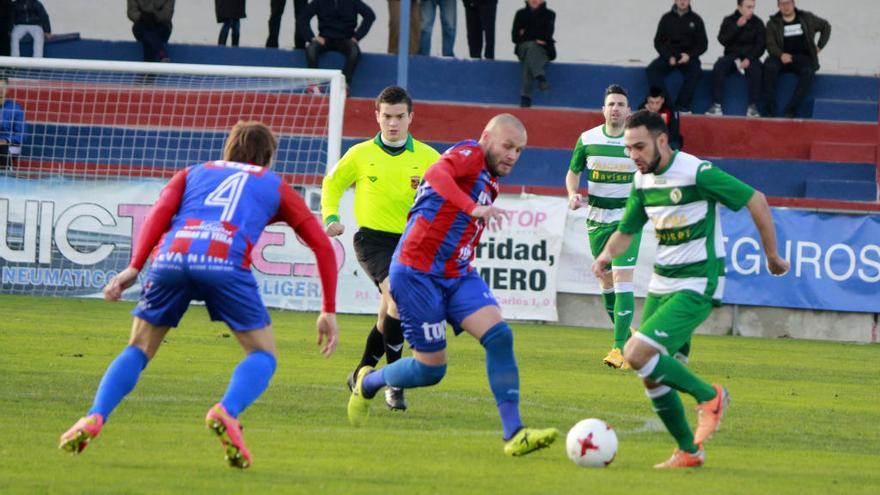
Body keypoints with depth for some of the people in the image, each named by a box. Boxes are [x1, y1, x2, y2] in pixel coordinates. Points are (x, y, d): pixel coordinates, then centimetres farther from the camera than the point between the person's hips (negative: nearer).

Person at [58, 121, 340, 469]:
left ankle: (94, 418, -5)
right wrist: (329, 312, 26)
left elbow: (160, 211, 13)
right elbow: (322, 244, 24)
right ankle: (227, 412, -17)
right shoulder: (275, 186, 31)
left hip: (170, 257, 2)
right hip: (224, 263, -2)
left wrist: (134, 267, 4)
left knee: (138, 349, 18)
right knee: (263, 354, 13)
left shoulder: (192, 174, 34)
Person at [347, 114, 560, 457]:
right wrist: (474, 208, -44)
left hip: (457, 274, 8)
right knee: (431, 369, -2)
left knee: (499, 335, -15)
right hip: (418, 271, -8)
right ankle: (367, 383, 29)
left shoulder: (489, 183, 18)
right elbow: (436, 173, -32)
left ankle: (514, 434, -19)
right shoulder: (470, 154, -8)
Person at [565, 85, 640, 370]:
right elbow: (573, 172, 13)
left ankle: (621, 348, -18)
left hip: (627, 218, -3)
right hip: (597, 218, 4)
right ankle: (625, 337, 27)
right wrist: (573, 194, -6)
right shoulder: (588, 140, 0)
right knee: (606, 282, 9)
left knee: (622, 279, -15)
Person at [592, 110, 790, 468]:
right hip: (661, 285, 8)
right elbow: (626, 230, 17)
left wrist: (772, 256, -3)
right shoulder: (642, 181, 6)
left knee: (637, 354, -22)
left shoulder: (698, 173, -17)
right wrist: (607, 254, -6)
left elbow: (756, 201, -10)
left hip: (697, 286, -8)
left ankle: (709, 396, -3)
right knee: (652, 378, 5)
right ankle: (689, 451, 20)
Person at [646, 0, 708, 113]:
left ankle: (682, 106, -30)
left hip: (688, 57, -1)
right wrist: (669, 57, -11)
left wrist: (689, 55, -13)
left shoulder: (696, 20, 7)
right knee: (652, 69, -26)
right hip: (669, 56, 1)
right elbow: (658, 42, 6)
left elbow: (703, 44, 5)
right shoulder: (667, 18, 9)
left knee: (694, 71, -33)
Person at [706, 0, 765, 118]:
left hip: (750, 56, -1)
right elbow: (723, 40, -9)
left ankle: (752, 107, -27)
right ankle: (716, 105, -27)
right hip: (731, 56, 1)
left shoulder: (757, 23, 4)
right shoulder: (729, 21, 5)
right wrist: (737, 26, -19)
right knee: (718, 67, -29)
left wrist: (749, 58, -18)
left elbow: (760, 45, -2)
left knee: (756, 69, -33)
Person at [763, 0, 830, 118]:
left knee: (808, 73, -35)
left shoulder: (806, 18, 11)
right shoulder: (773, 23, 8)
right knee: (770, 66, -35)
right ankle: (770, 109, -33)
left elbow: (825, 26, 24)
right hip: (783, 58, 0)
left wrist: (819, 46, 12)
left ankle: (790, 111, -35)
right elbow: (770, 45, -2)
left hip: (803, 58, 0)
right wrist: (781, 55, -23)